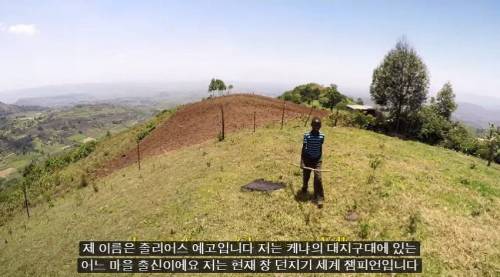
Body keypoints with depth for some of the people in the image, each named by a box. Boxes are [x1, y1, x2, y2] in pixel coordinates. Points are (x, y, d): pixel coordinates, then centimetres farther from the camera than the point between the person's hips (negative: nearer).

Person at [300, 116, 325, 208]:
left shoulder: (322, 136, -6)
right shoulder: (307, 135, -15)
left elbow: (320, 148, 7)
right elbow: (303, 148, -13)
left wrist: (320, 159, 13)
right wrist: (302, 161, -17)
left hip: (317, 159, 1)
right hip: (307, 159, -1)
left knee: (318, 178, -8)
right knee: (306, 176, 15)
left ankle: (319, 198, -1)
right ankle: (304, 189, 46)